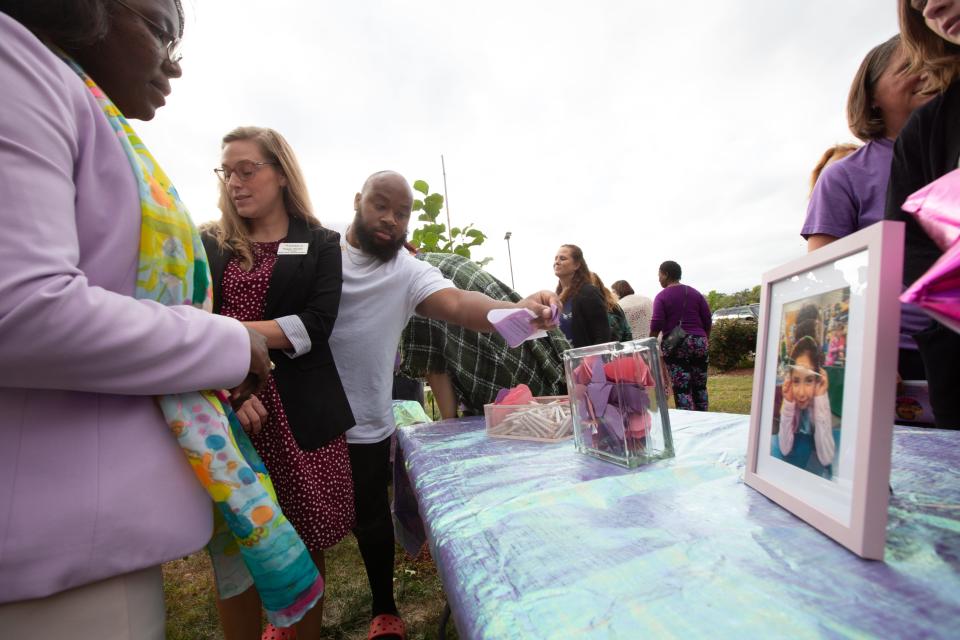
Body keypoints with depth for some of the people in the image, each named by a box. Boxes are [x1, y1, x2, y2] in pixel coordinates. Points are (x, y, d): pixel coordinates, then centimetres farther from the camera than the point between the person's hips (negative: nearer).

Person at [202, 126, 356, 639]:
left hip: (299, 414, -1)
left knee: (307, 549, 9)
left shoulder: (320, 245, 8)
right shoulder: (206, 245, 12)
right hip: (223, 410, 2)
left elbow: (316, 326, -6)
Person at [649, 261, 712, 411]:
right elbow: (707, 321, 8)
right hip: (699, 342, 5)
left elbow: (656, 325, -13)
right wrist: (704, 340, 20)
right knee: (700, 387, 14)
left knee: (681, 390, -2)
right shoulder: (695, 293, 9)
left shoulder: (661, 296, -4)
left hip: (674, 346, -4)